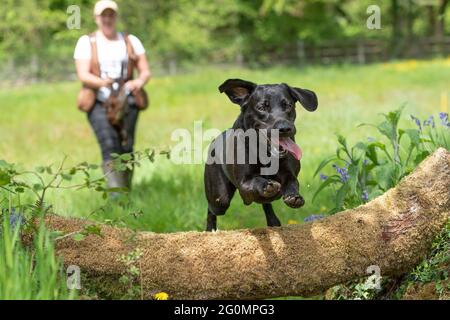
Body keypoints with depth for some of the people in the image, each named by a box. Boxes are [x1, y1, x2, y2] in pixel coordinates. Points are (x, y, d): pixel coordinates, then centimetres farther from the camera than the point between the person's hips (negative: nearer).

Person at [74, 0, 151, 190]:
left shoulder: (131, 41, 13)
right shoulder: (86, 43, 5)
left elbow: (145, 71, 11)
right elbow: (83, 75, -6)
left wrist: (139, 81, -14)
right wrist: (103, 82, -27)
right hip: (99, 103, -3)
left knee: (126, 148, -4)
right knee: (110, 146, -21)